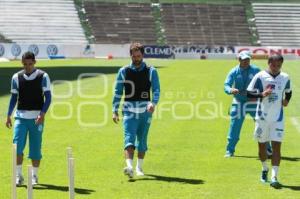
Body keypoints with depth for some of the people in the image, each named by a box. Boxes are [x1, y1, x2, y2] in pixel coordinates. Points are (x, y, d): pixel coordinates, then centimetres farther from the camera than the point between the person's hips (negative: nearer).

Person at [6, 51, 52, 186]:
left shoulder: (43, 76, -2)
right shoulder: (16, 77, 5)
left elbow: (48, 97, -4)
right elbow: (14, 97, 12)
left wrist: (42, 114, -16)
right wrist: (8, 115, 6)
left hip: (37, 117, -1)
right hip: (20, 116, 2)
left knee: (35, 147, 3)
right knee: (17, 145, -10)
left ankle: (34, 176, 15)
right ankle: (18, 175, -4)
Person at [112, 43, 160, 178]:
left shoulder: (151, 71, 3)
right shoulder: (123, 71, 5)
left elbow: (156, 90, -4)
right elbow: (118, 92, 8)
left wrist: (153, 103, -24)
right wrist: (115, 111, 2)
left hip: (145, 110, 1)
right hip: (129, 110, -1)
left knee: (142, 140, 9)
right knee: (129, 139, -16)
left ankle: (139, 167, 23)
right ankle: (129, 167, -29)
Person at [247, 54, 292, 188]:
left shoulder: (285, 78, 4)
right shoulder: (260, 76, -7)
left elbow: (288, 92, 23)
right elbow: (249, 93, -8)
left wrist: (287, 100, 3)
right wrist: (261, 94, -24)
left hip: (278, 118, 1)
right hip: (262, 117, -1)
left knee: (276, 146, -9)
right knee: (262, 145, 11)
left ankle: (274, 177, -12)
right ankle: (264, 169, 37)